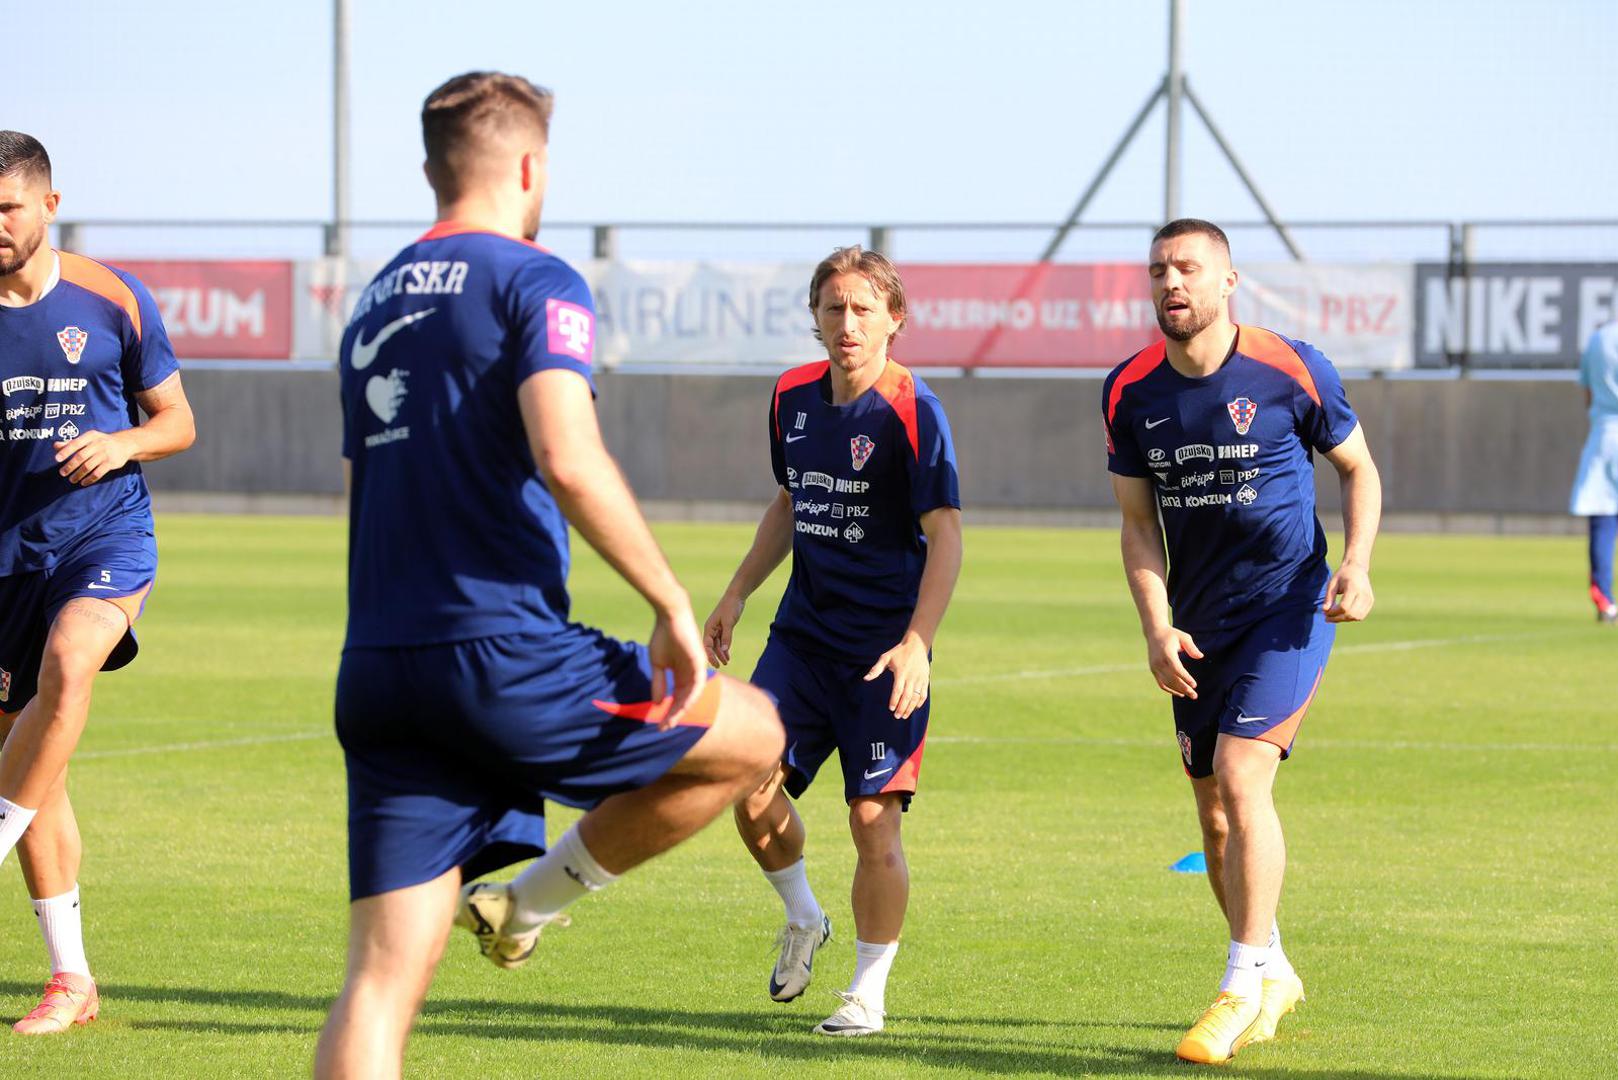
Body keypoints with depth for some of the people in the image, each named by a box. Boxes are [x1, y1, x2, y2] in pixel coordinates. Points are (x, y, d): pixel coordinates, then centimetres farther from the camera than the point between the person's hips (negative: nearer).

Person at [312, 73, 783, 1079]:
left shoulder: (375, 305, 20)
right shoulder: (535, 284, -4)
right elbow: (567, 459, -20)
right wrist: (672, 603, -13)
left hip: (376, 669, 7)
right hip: (503, 655, -7)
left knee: (384, 976, 2)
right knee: (752, 734, 13)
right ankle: (533, 898, 9)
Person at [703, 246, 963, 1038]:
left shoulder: (911, 410, -12)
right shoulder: (793, 398, 7)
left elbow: (945, 535, -14)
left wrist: (916, 643, -24)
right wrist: (736, 595, 18)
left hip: (885, 648, -5)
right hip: (803, 634, 5)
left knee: (873, 818, -7)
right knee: (752, 789, -8)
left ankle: (869, 994, 8)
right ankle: (802, 921, 21)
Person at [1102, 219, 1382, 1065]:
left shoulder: (1292, 372, -9)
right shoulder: (1129, 392, 0)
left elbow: (1358, 468, 4)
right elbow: (1139, 522, 5)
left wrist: (1356, 563, -12)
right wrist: (1157, 628, -8)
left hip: (1289, 609, -5)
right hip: (1200, 628, 5)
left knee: (1240, 776, -19)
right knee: (1213, 811, 9)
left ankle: (1243, 986, -13)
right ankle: (1273, 976, 28)